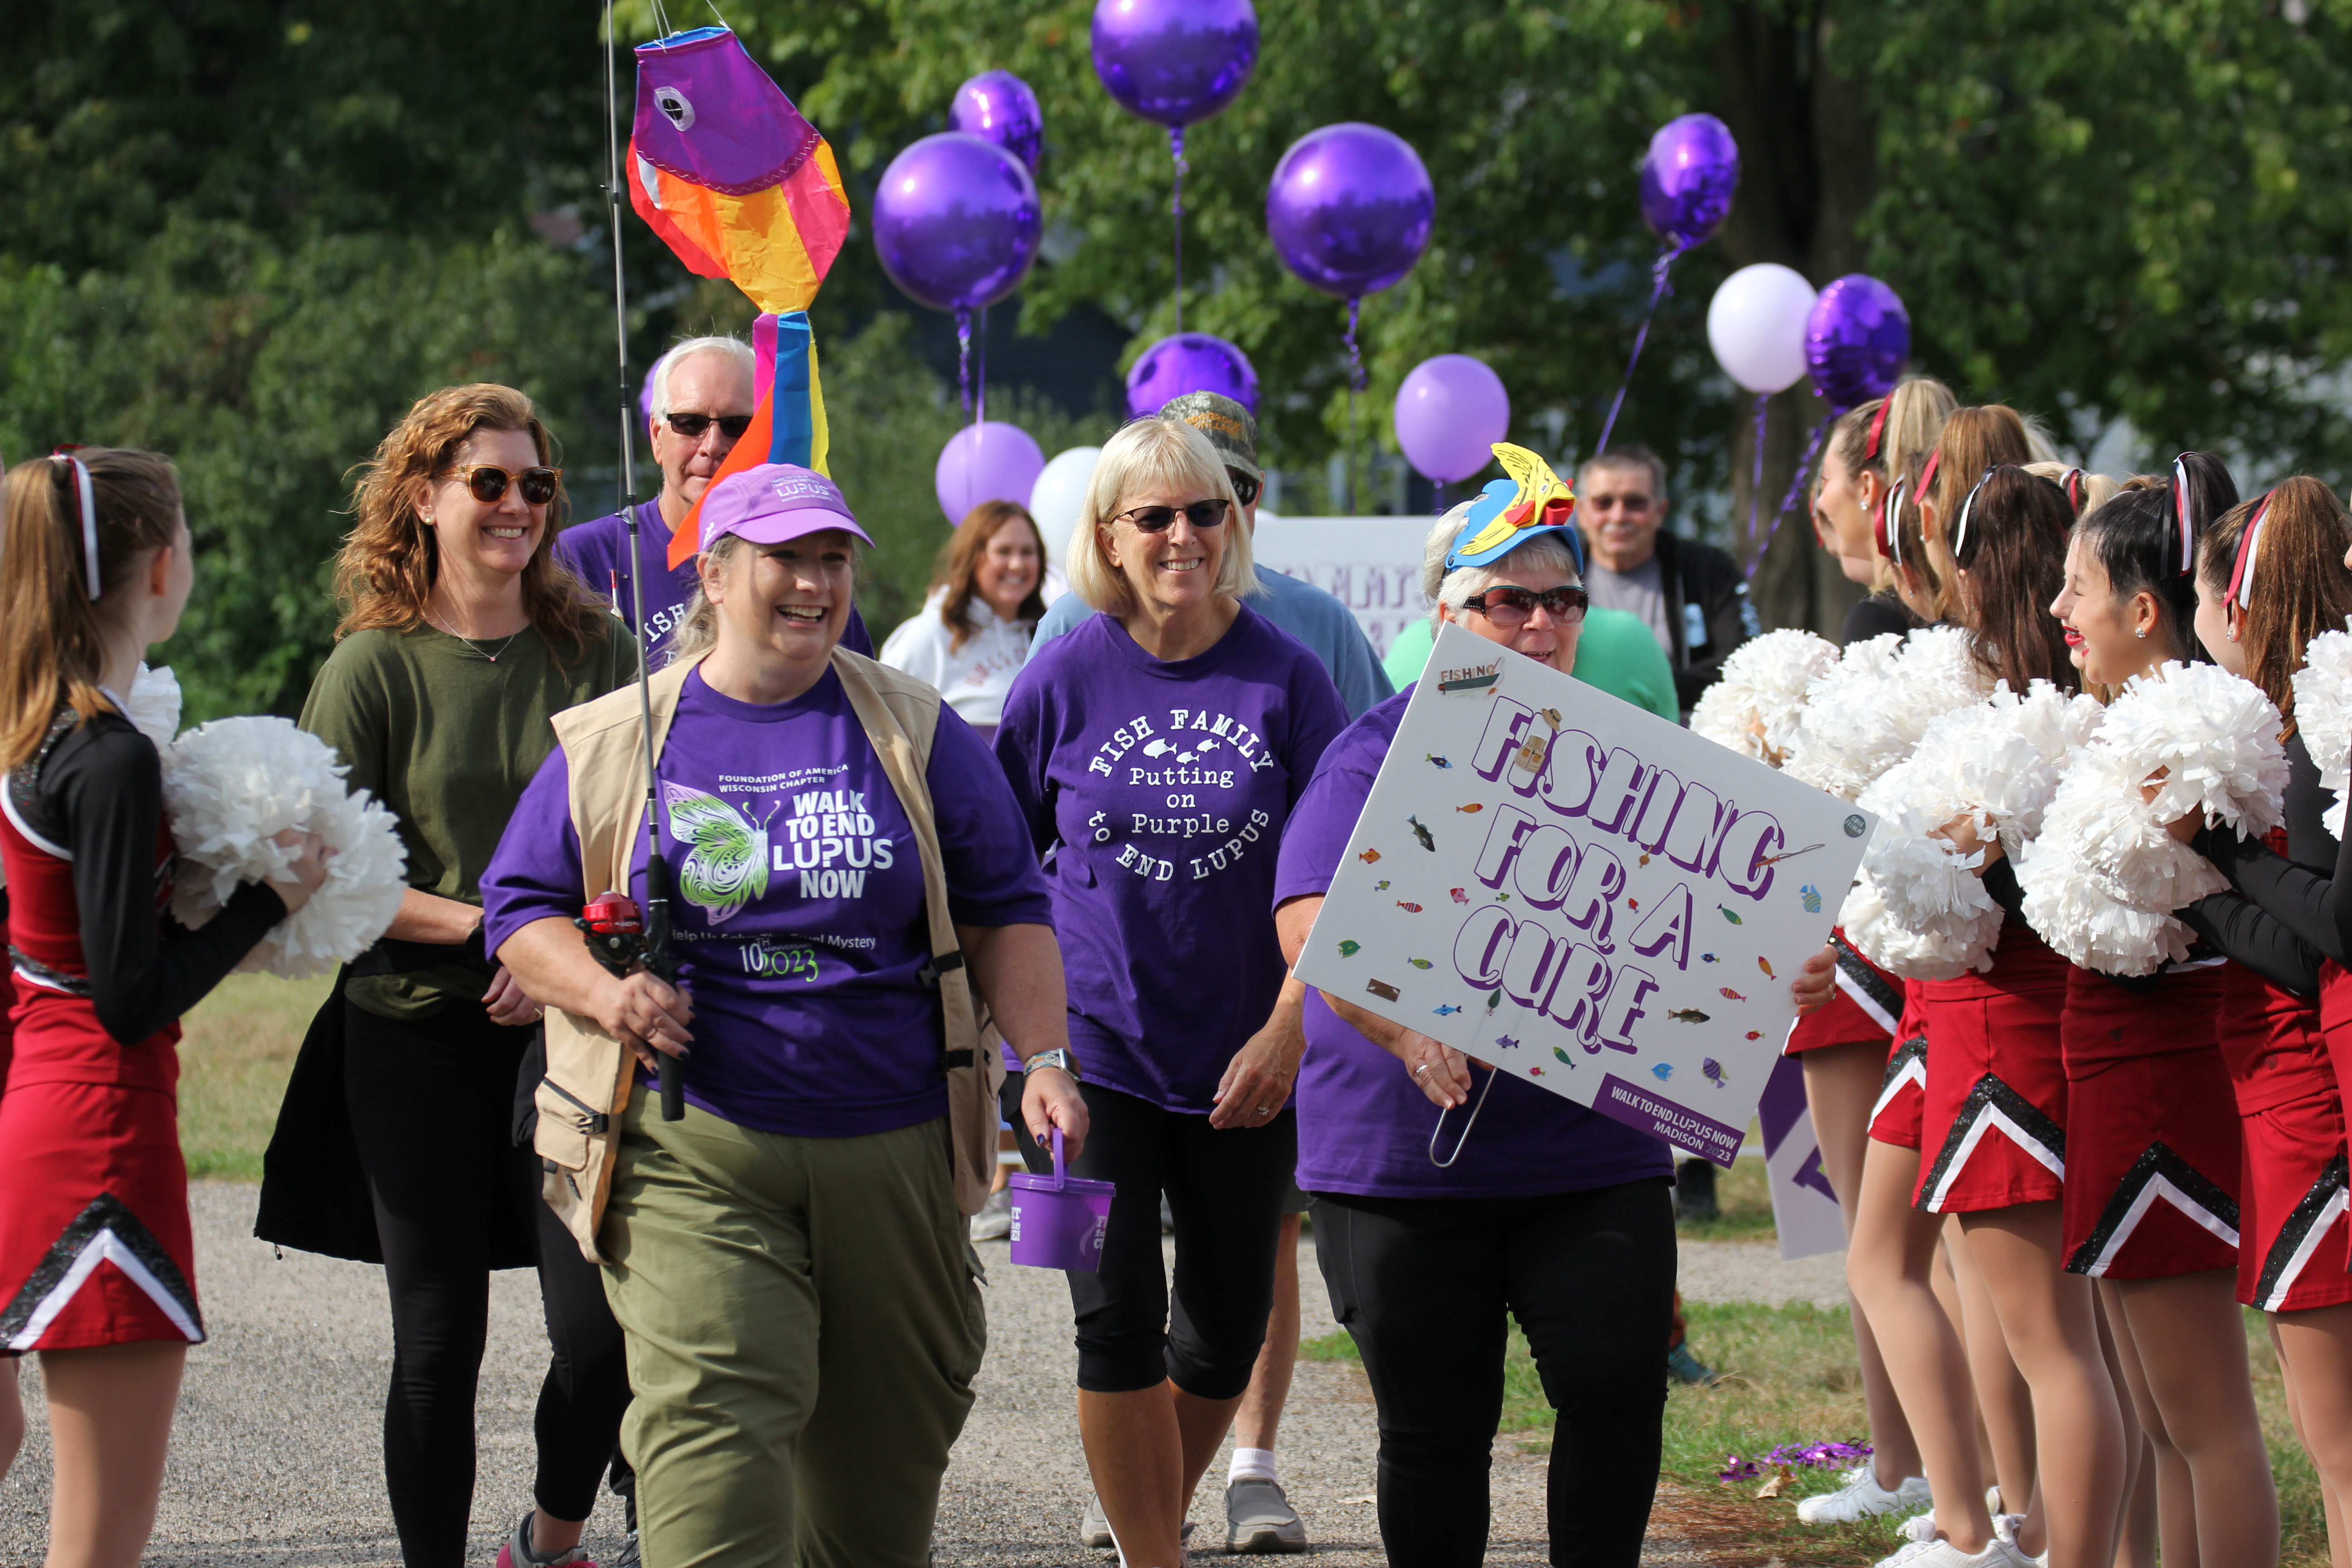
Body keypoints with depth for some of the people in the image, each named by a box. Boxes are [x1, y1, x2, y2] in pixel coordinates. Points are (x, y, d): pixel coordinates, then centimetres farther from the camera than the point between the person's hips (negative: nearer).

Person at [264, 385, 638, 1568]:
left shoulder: (597, 652, 5)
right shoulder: (373, 666, -2)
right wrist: (488, 924, -14)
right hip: (415, 1036, -1)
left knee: (603, 1329, -6)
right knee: (438, 1343, 3)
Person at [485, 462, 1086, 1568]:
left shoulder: (915, 733, 9)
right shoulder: (610, 743, 6)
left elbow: (1005, 914, 10)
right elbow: (521, 906, 9)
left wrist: (1043, 1060, -3)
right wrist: (605, 993, -10)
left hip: (890, 1145, 2)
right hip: (689, 1145, -2)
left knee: (887, 1437, 8)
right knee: (715, 1406, -19)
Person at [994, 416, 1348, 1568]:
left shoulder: (1285, 676, -2)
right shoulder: (1066, 678, -2)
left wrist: (1291, 1028, -11)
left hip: (1242, 1067, 1)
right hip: (1093, 1051, -1)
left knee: (1226, 1331, 9)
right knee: (1118, 1321, -10)